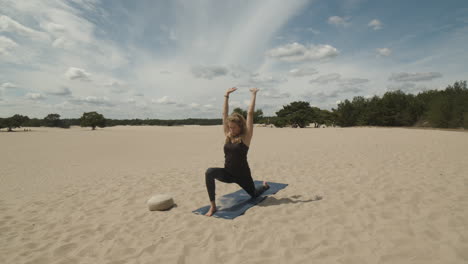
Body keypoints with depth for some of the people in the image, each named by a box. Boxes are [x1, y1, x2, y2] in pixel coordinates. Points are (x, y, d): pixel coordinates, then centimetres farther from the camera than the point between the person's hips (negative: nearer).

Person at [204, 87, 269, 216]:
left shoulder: (246, 136, -13)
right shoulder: (228, 135, -2)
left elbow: (250, 113, -18)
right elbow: (224, 114, -1)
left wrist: (254, 94, -13)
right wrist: (227, 95, 1)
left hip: (242, 174, -3)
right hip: (228, 173, 3)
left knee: (254, 194, 21)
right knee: (209, 172, -28)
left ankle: (265, 185, 58)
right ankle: (212, 206, -20)